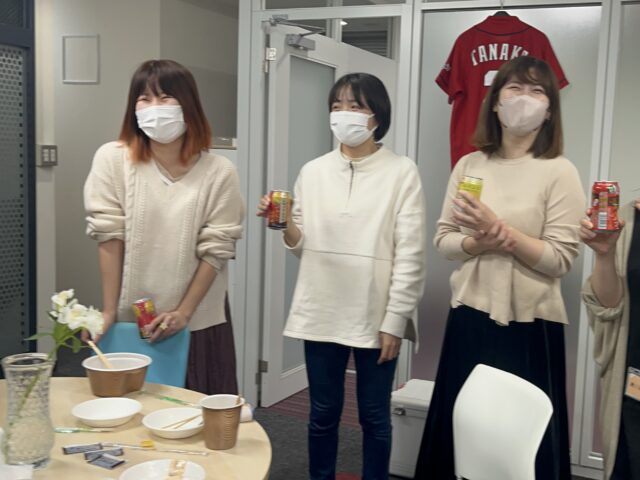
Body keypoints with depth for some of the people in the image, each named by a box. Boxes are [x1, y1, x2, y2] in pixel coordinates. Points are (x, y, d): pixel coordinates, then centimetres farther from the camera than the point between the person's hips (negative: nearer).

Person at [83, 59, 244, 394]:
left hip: (199, 321, 0)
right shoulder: (112, 159, -7)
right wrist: (108, 311, -8)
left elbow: (215, 250, -7)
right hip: (131, 321, 0)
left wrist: (183, 313, -10)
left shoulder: (219, 172, -8)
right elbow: (110, 238, -8)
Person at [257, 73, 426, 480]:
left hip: (376, 317, -3)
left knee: (375, 416, 12)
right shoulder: (313, 172, 6)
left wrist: (394, 320, -10)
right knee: (323, 413, 15)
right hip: (322, 314, 3)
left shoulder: (402, 172, -5)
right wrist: (284, 223, -13)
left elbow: (410, 255, -7)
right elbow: (303, 245, 7)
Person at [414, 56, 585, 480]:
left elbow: (560, 259, -12)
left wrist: (500, 229, -20)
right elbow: (443, 239, 3)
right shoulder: (469, 166, 5)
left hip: (529, 324, -4)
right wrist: (481, 243, -16)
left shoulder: (560, 172, -7)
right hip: (470, 317, 4)